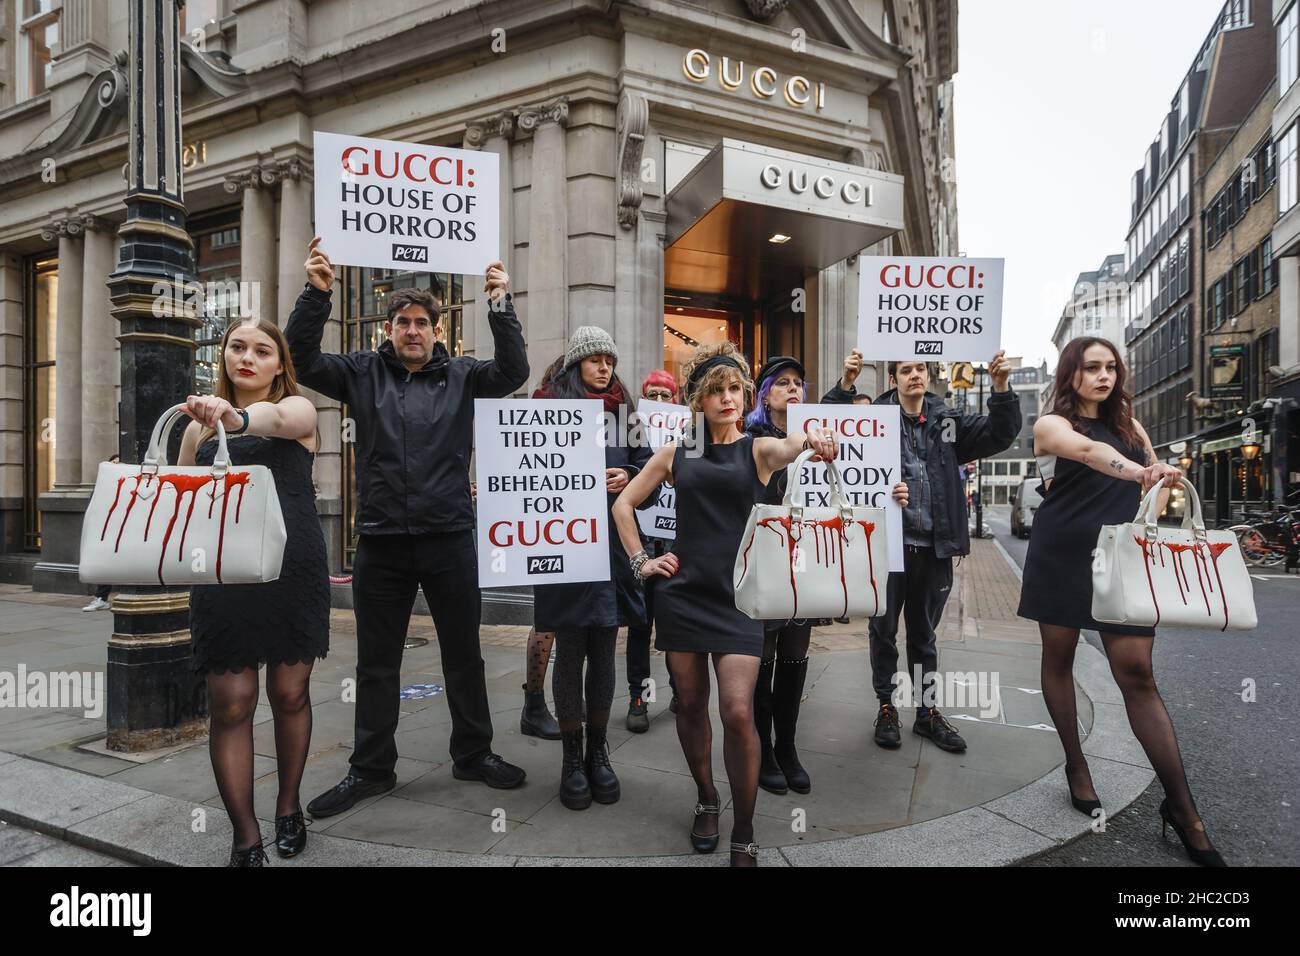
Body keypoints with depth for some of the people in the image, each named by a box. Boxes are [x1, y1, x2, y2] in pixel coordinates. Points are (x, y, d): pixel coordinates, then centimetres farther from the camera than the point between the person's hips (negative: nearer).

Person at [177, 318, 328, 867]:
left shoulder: (297, 407, 2)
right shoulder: (203, 420, 13)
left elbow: (276, 418, -24)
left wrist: (236, 416, -45)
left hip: (294, 570, -2)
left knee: (289, 693, 8)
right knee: (230, 702, -2)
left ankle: (288, 807, 29)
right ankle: (246, 839, 10)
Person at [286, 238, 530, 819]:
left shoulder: (460, 375, 4)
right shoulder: (363, 373, 6)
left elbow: (513, 372, -10)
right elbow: (302, 361, -3)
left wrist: (500, 305, -19)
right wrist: (316, 293, -14)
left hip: (450, 538, 0)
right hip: (381, 542, 1)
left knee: (463, 655, 12)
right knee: (377, 663, 12)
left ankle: (473, 754, 30)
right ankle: (371, 769, 29)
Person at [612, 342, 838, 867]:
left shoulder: (758, 449, 1)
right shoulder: (676, 452, 6)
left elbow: (788, 447, -24)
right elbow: (624, 503, 14)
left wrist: (812, 438, -46)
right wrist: (639, 560, 5)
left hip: (738, 596, -2)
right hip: (683, 593, 2)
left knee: (738, 712, -10)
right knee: (690, 704, 10)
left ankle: (744, 836, 9)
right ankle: (706, 802, 34)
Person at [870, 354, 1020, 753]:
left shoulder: (947, 422, 6)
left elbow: (1000, 433, 0)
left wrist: (1001, 388, -15)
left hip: (934, 547, 3)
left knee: (924, 634, 17)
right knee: (884, 630, 10)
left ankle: (928, 712, 29)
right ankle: (887, 708, 26)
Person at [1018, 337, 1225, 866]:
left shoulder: (1130, 425, 12)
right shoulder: (1051, 424, -3)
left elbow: (1158, 480, 21)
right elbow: (1087, 449, -26)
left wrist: (1160, 485, -1)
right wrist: (1134, 470, -44)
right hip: (1061, 559, -2)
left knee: (1137, 673, -4)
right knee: (1058, 659, 8)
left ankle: (1180, 804, 2)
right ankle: (1076, 767, 26)